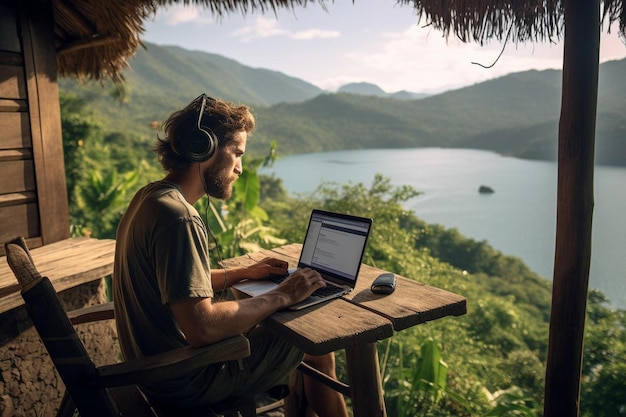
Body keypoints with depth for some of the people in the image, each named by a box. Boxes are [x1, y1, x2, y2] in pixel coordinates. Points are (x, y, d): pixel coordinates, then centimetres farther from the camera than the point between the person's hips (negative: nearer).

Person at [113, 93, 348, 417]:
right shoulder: (177, 218, -28)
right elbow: (201, 328, -33)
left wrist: (244, 273, 5)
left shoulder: (150, 197, 4)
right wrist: (281, 296, -22)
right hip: (187, 382, -9)